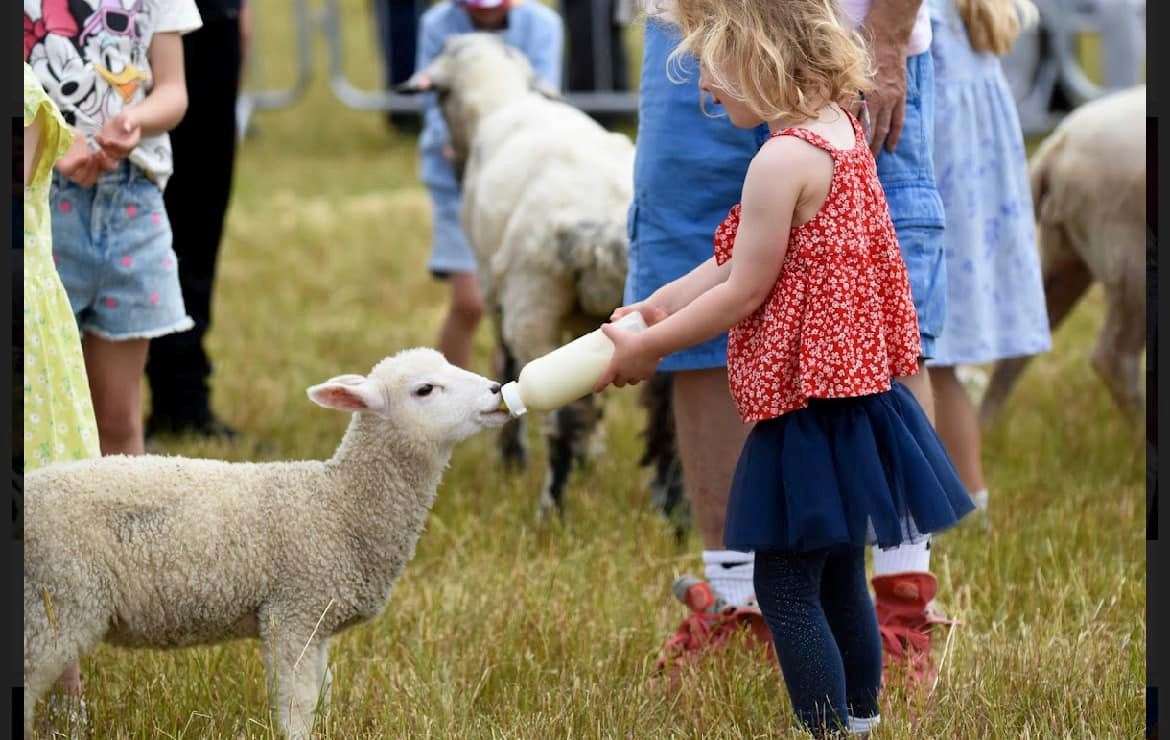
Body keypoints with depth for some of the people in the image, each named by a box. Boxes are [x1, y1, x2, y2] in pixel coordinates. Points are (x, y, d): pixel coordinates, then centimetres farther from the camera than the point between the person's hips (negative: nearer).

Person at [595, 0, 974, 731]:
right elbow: (741, 259, 12)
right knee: (838, 579, 20)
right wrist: (660, 304, 12)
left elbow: (743, 291, -15)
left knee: (786, 588, -3)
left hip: (809, 403, -10)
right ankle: (861, 719, 30)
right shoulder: (841, 128, 7)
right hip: (855, 385, 10)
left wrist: (647, 347, -4)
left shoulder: (783, 161, -22)